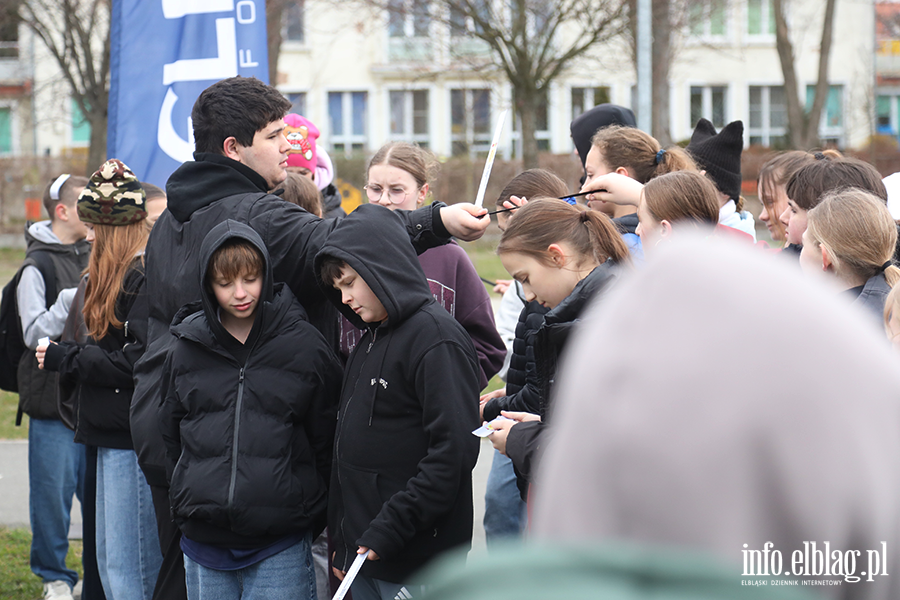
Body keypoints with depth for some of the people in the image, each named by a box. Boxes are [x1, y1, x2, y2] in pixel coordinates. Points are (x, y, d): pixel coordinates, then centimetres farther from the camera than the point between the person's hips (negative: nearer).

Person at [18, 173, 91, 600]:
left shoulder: (91, 257, 11)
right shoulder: (38, 267, -9)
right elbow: (35, 332, -16)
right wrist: (75, 297, -23)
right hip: (53, 399, -5)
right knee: (54, 490, 1)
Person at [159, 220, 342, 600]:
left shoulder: (306, 347, -1)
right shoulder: (188, 350, 7)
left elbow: (327, 445, 3)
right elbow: (171, 438, 18)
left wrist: (310, 521, 2)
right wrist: (187, 504, 11)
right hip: (203, 544, 3)